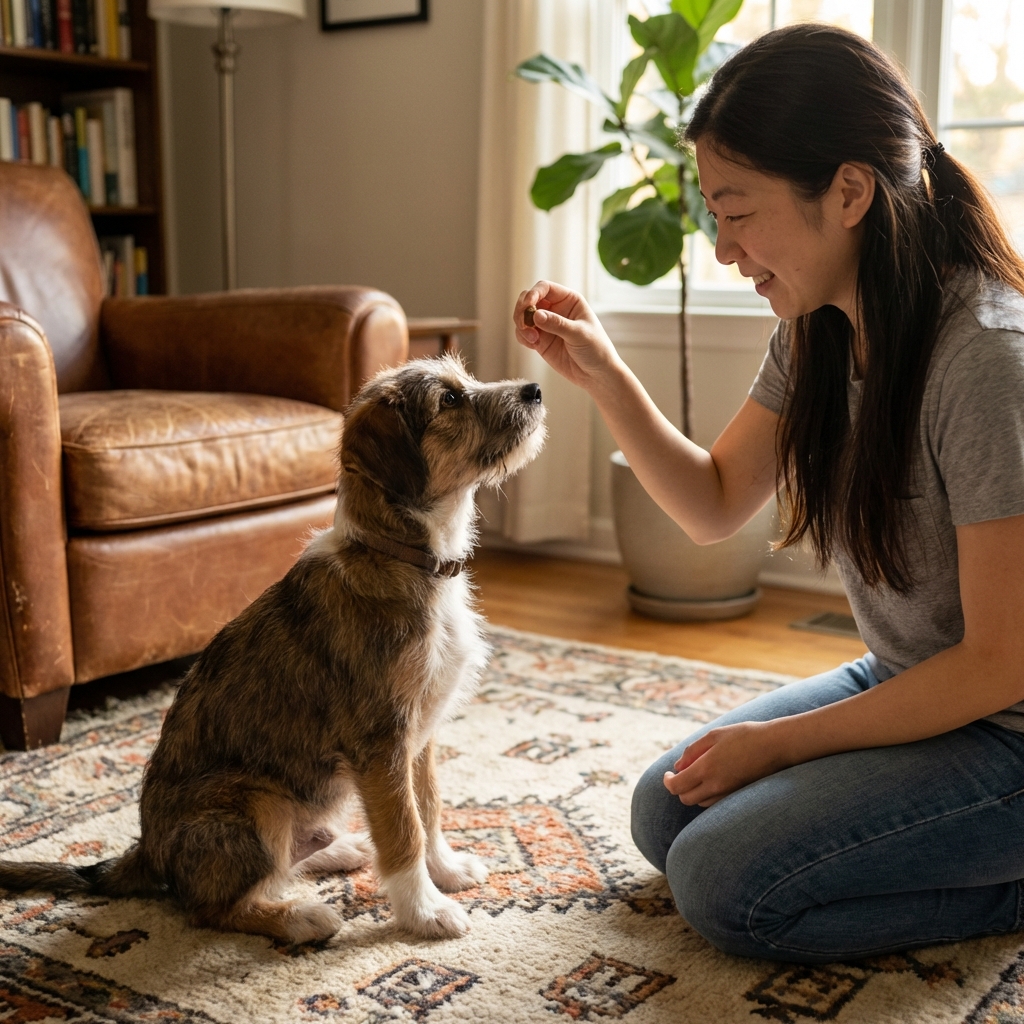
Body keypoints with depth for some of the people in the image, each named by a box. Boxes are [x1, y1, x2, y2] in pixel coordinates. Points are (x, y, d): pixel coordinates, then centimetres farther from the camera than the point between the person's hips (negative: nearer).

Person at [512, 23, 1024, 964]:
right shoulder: (817, 331, -4)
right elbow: (714, 506, 5)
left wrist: (781, 743, -15)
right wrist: (600, 372, -8)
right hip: (904, 686, 8)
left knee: (723, 881, -16)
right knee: (663, 816, 10)